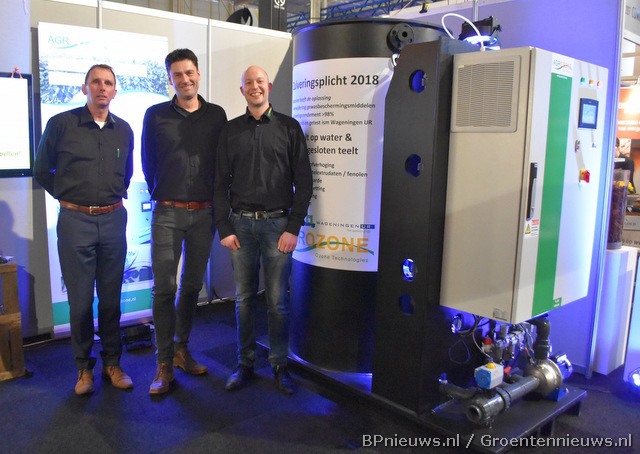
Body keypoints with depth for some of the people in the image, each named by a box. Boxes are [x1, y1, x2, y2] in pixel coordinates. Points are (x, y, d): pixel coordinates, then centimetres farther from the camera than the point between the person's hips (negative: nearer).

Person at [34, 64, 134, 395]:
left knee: (111, 297, 10)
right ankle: (84, 367, 19)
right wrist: (67, 196, 5)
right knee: (80, 299, 4)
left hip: (113, 219, 3)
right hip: (75, 221, -2)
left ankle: (111, 363, 23)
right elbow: (42, 171, 6)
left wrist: (116, 195, 12)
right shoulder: (61, 124, -3)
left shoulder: (124, 130, 7)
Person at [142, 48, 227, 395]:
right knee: (164, 288, -3)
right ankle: (164, 363, 7)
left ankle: (181, 349, 27)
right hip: (167, 213, -2)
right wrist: (160, 195, 11)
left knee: (192, 285, 11)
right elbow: (148, 162, 9)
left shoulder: (216, 115, 6)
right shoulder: (156, 115, 3)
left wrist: (215, 200, 8)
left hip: (204, 212, 2)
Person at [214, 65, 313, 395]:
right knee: (244, 298, 8)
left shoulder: (289, 128, 4)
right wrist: (224, 228, -1)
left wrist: (293, 228, -6)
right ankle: (245, 363, 22)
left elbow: (303, 181, 0)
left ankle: (279, 364, 18)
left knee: (277, 300, 3)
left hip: (278, 224, -2)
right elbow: (220, 182, 7)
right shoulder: (231, 130, 9)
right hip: (240, 223, 2)